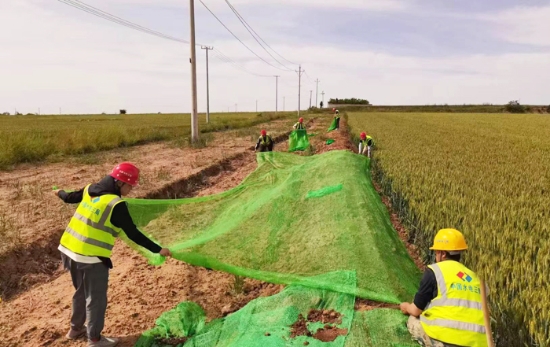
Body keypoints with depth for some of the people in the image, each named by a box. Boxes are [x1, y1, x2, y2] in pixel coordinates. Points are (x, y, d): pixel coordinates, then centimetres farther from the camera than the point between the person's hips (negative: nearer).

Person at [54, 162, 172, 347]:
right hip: (91, 257, -9)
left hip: (69, 249, 9)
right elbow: (133, 234, -20)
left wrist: (60, 193, 46)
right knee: (96, 299, 9)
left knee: (82, 292, 27)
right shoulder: (116, 204, -21)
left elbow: (71, 198, 22)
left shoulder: (90, 189, 2)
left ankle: (76, 328, 45)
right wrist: (158, 249, -15)